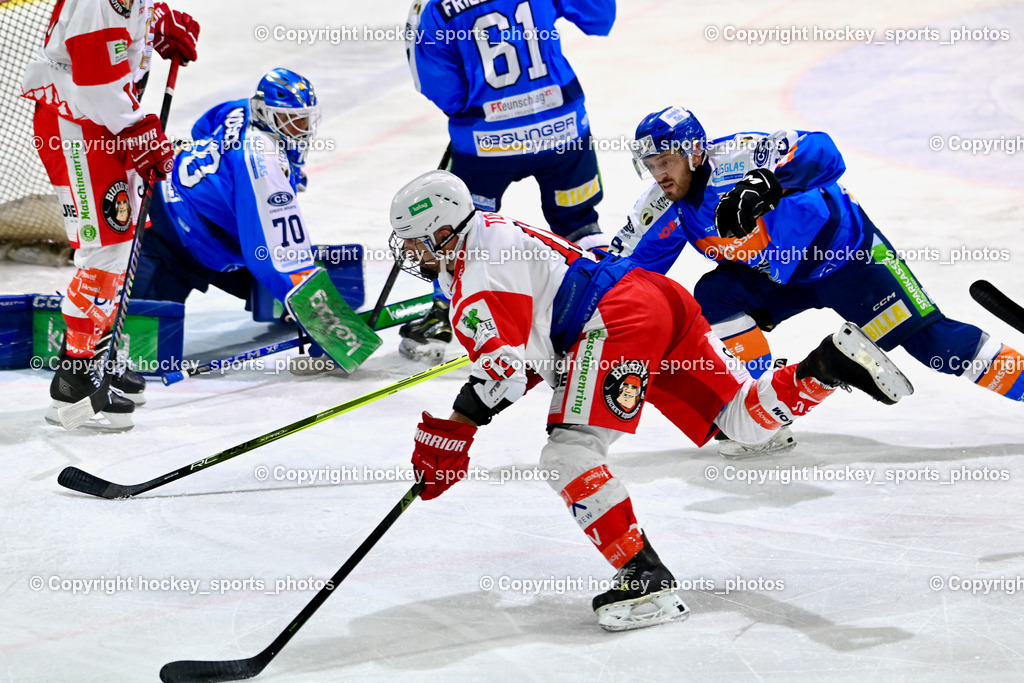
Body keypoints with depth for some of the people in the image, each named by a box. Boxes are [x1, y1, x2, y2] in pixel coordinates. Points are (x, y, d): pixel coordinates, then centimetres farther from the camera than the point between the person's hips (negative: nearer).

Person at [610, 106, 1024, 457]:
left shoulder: (736, 160, -31)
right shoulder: (665, 210, -9)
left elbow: (821, 153, -43)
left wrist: (764, 185, -56)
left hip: (842, 250, -6)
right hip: (775, 274, 6)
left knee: (922, 335, -13)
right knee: (713, 296, -17)